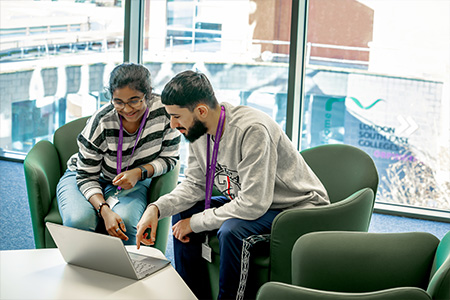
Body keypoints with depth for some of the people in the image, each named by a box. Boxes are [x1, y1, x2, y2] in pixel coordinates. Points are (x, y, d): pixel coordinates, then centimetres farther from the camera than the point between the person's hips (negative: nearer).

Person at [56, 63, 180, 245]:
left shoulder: (165, 110, -20)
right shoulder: (101, 123, -24)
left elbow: (169, 158, -7)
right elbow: (87, 177, -18)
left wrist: (139, 172, -25)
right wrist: (105, 210, -35)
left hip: (132, 183, 1)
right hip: (84, 177, -1)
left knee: (125, 221, -32)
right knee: (79, 220, -32)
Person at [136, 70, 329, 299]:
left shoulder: (252, 130, -32)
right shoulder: (198, 129, -6)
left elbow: (253, 205, -33)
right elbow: (195, 185, 3)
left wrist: (196, 222, -22)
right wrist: (156, 208, -15)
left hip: (298, 208, -8)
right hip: (248, 201, 9)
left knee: (231, 230, -32)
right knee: (182, 212, -1)